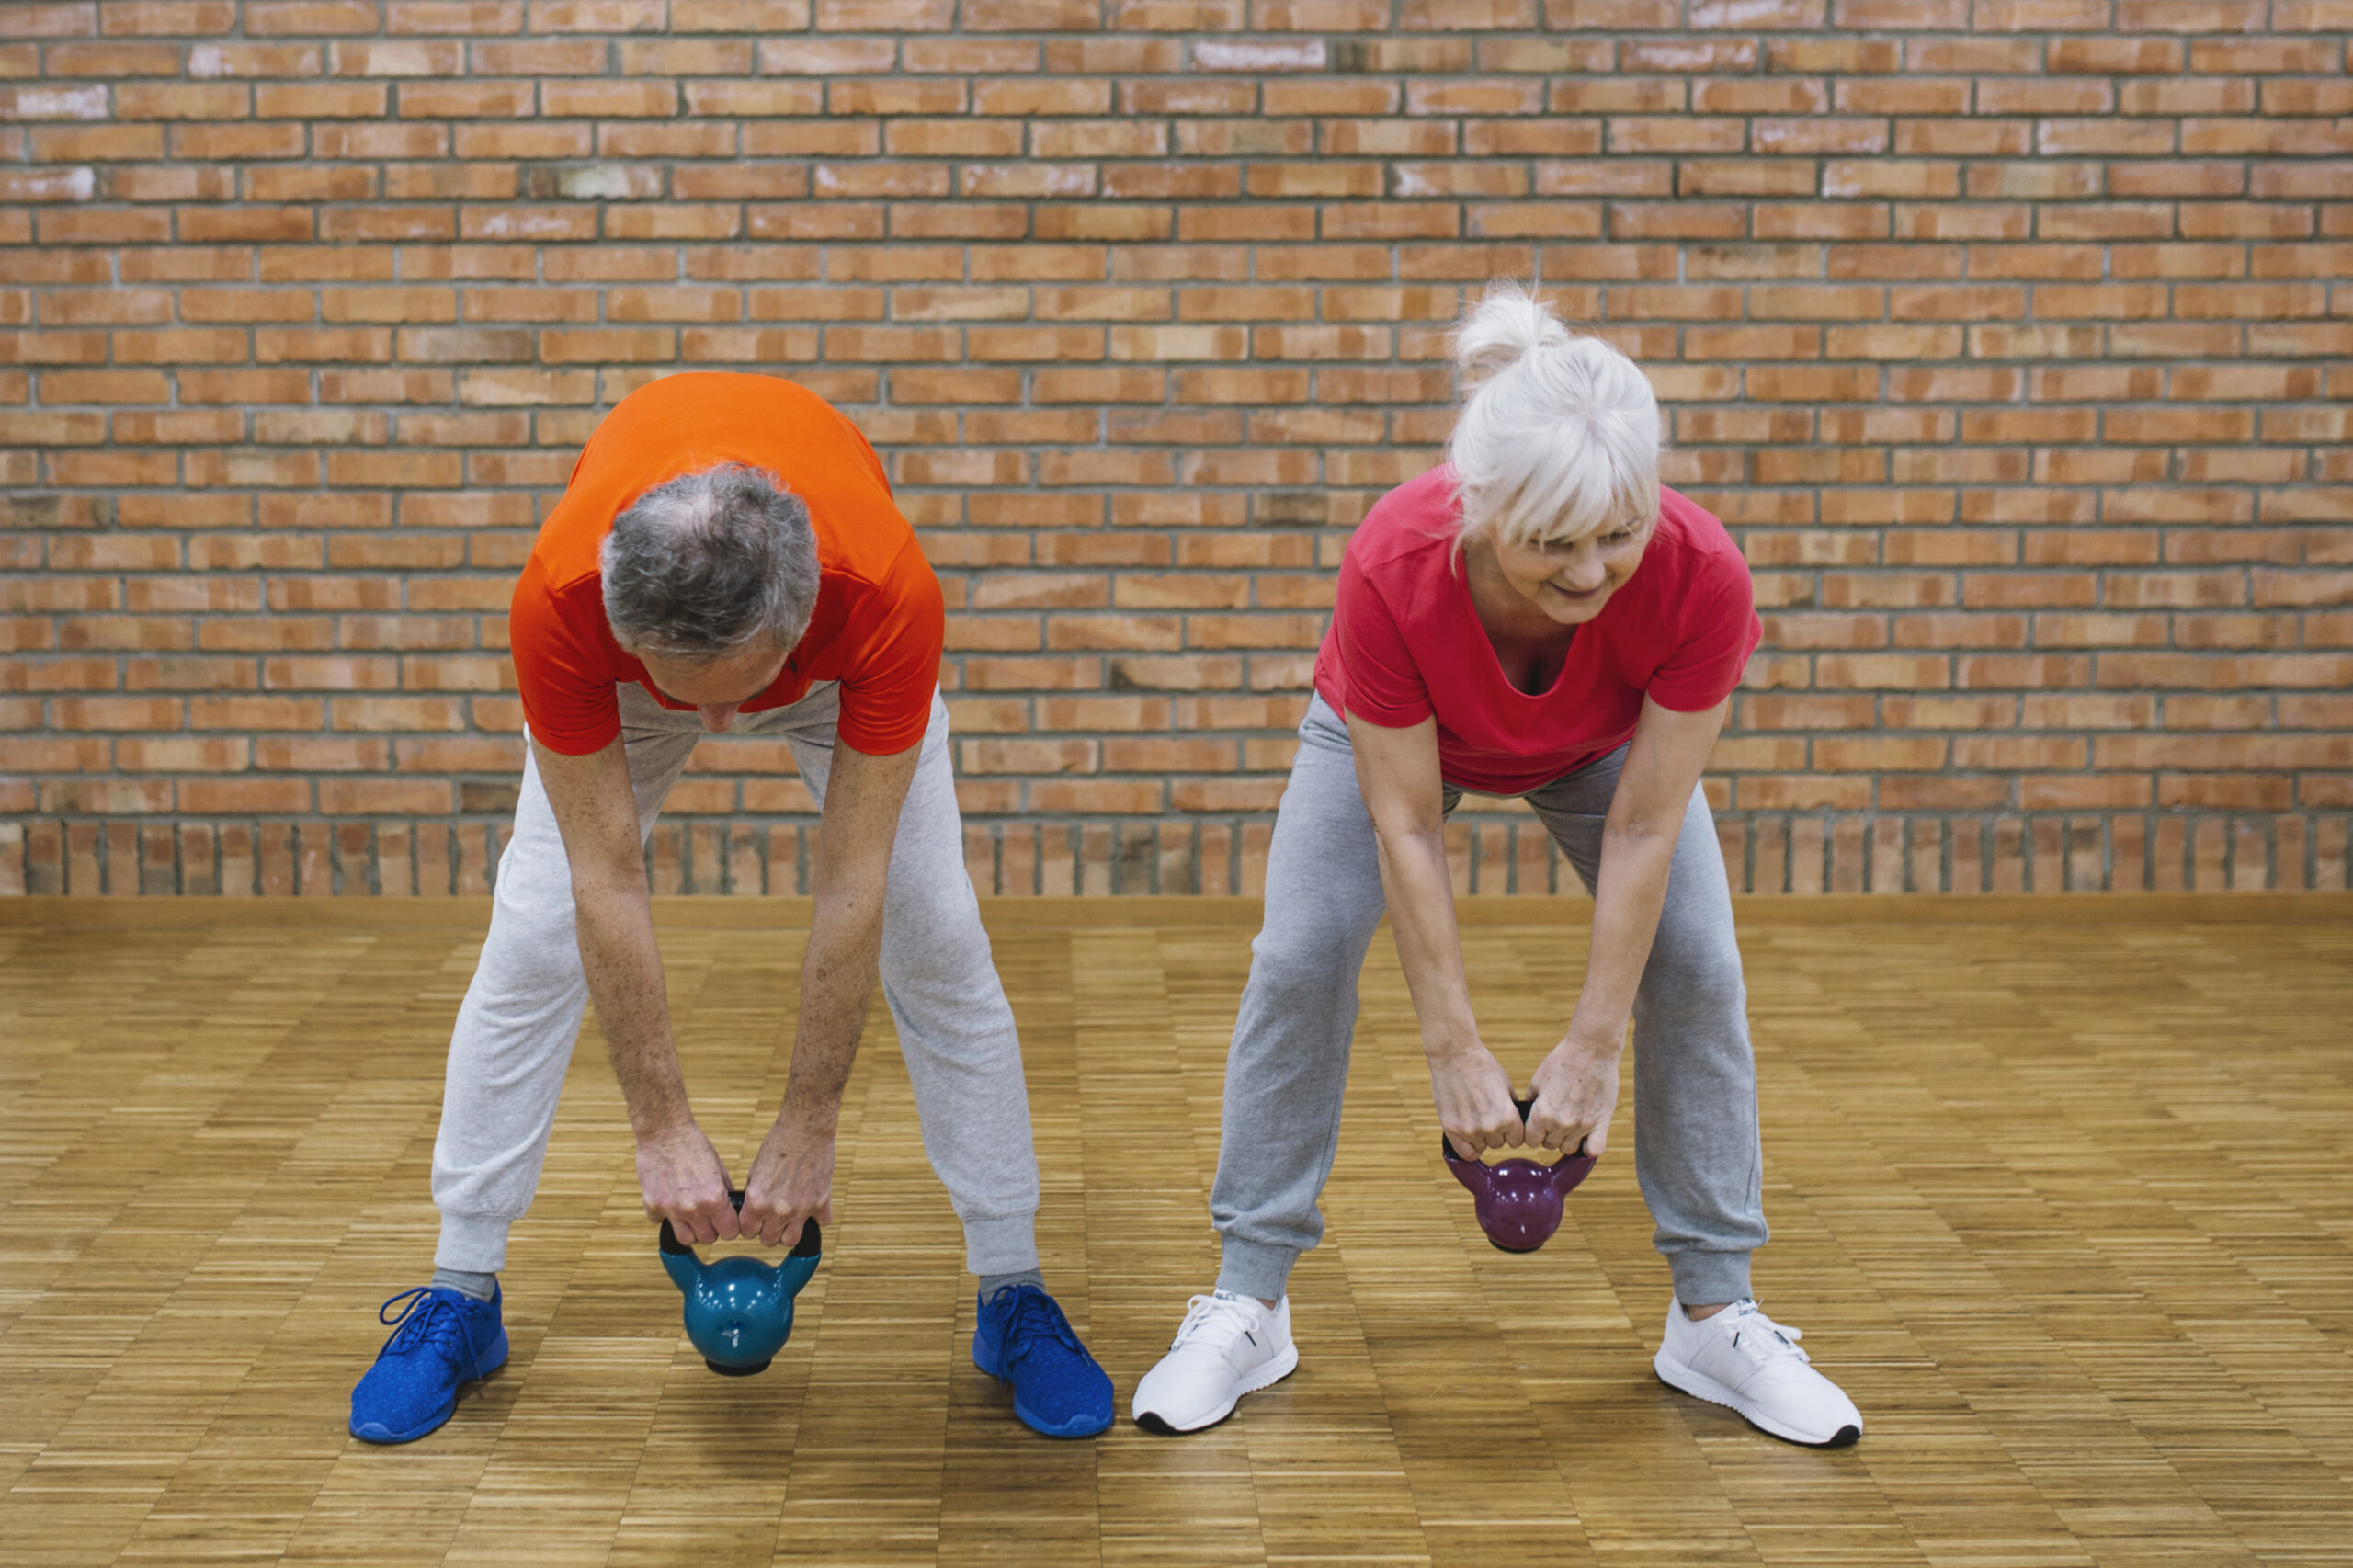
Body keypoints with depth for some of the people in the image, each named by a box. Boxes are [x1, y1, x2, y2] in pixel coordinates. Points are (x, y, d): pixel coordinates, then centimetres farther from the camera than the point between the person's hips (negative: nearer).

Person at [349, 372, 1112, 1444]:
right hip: (624, 653, 1)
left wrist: (809, 1127, -27)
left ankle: (1014, 1296, 5)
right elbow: (607, 882, -32)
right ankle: (460, 1297, 8)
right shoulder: (560, 599, -42)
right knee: (533, 945, -7)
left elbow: (849, 885, -34)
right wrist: (662, 1128, -27)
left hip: (832, 660, 0)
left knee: (937, 941, -9)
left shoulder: (888, 595, -44)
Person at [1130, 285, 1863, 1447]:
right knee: (1299, 957, -15)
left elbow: (1644, 831, -29)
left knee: (1696, 967, -12)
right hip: (1391, 729, -1)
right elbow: (1405, 831, -31)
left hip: (1604, 740, 1)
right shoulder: (1393, 567, -42)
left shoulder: (1699, 577, -40)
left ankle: (1715, 1319, 4)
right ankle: (1246, 1309, 0)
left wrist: (1592, 1049, -25)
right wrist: (1457, 1054, -27)